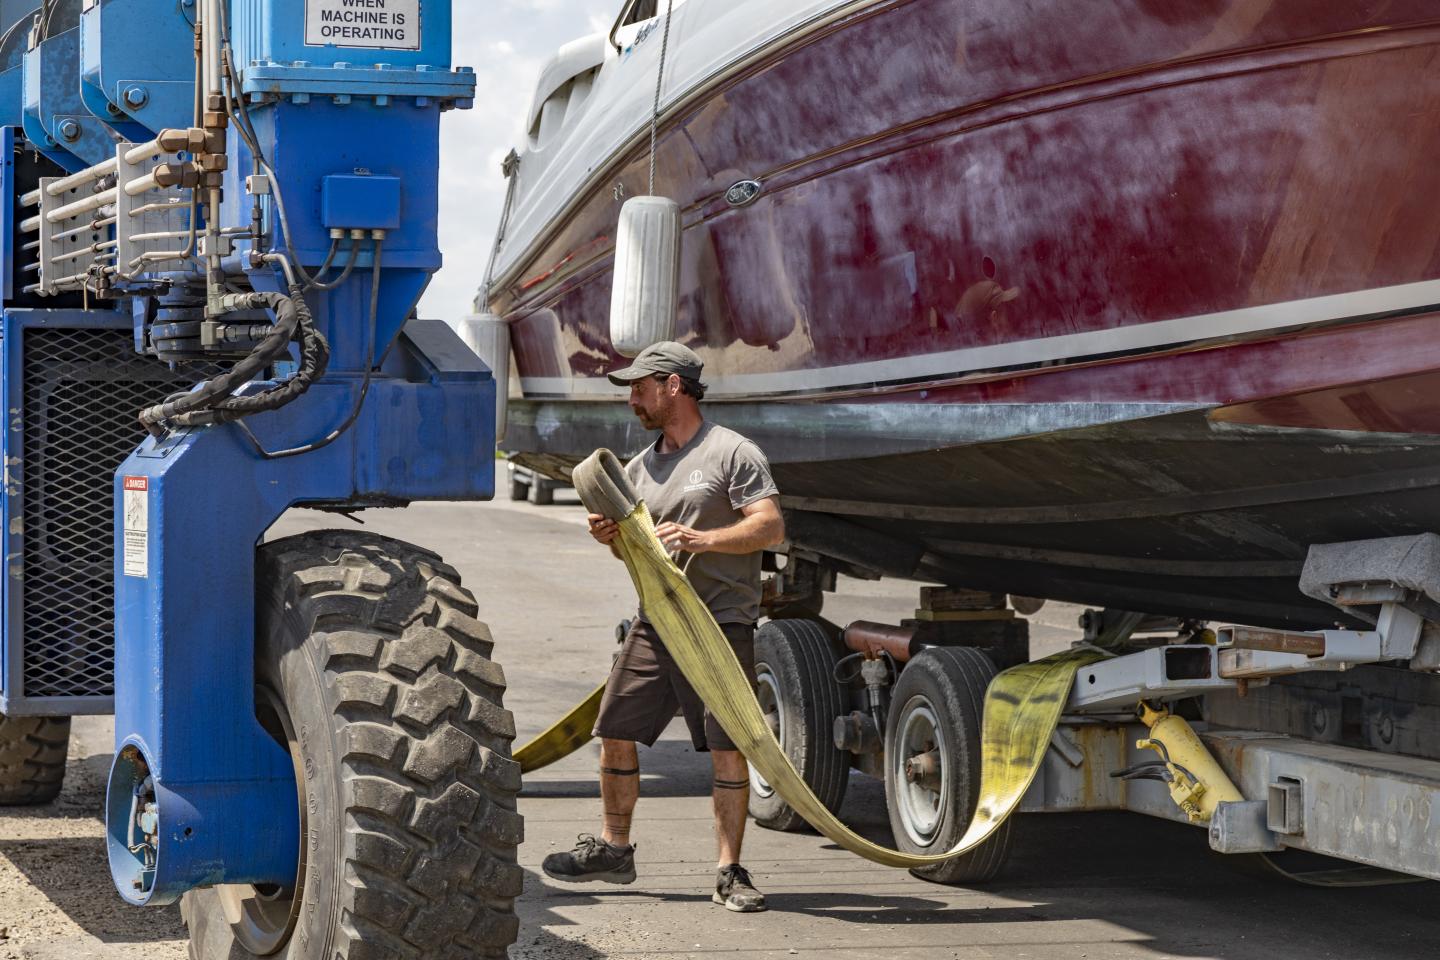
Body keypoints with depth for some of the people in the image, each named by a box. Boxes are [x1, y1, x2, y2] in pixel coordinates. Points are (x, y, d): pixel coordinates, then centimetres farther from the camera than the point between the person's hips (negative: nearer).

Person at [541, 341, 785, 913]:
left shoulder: (732, 453, -5)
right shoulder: (640, 468, 17)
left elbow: (771, 527, -14)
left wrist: (700, 538, -26)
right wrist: (612, 538, 1)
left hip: (720, 624, -7)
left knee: (728, 750, -8)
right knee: (615, 734, 8)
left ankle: (729, 873, -2)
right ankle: (614, 849, 24)